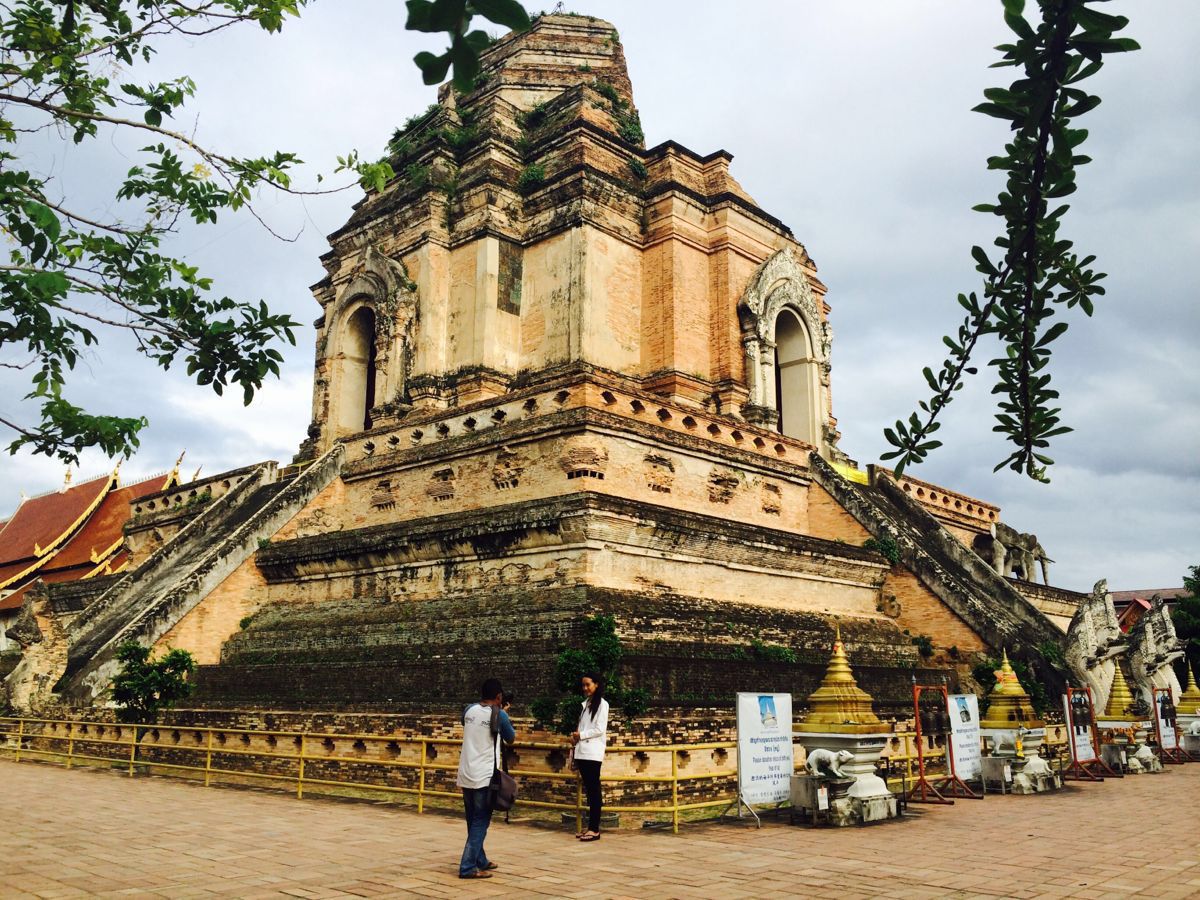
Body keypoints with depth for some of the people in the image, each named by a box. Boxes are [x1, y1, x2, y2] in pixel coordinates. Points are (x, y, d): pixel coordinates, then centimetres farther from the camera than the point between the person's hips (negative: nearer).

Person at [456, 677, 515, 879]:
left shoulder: (469, 709, 5)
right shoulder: (499, 715, -8)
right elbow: (511, 739, 8)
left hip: (466, 775, 6)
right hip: (485, 776, -6)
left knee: (474, 821, 16)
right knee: (480, 822, 0)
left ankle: (480, 861, 28)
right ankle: (468, 867, -4)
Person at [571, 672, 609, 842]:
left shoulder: (602, 704, -4)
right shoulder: (585, 703, 17)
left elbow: (600, 729, -10)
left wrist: (581, 735, -10)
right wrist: (575, 737, 1)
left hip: (593, 753, -7)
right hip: (581, 752, 7)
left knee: (594, 790, -5)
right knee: (588, 790, 8)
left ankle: (595, 829, -5)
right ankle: (590, 826, 12)